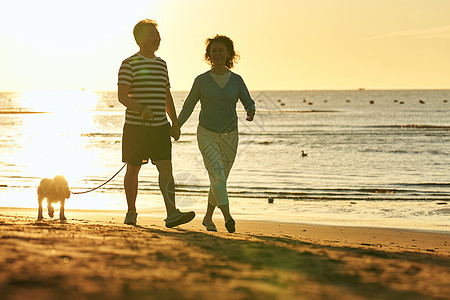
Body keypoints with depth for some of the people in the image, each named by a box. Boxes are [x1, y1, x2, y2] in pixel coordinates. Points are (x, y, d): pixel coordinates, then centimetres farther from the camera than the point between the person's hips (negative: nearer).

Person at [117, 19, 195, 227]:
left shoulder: (161, 64, 14)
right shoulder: (129, 64, -4)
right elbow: (122, 96, -13)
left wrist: (175, 123, 14)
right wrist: (141, 109, -29)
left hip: (160, 127, 4)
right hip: (135, 126, -4)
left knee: (166, 168, -10)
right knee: (133, 170, 7)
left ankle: (172, 214, -18)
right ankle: (131, 213, 21)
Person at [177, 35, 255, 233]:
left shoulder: (236, 80, 4)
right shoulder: (201, 80, 0)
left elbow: (248, 102, 2)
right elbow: (188, 106, 8)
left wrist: (251, 111, -21)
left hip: (230, 136, 3)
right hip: (207, 135, -3)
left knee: (219, 179, 11)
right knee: (216, 174, -21)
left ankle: (208, 217, 30)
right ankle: (227, 217, -32)